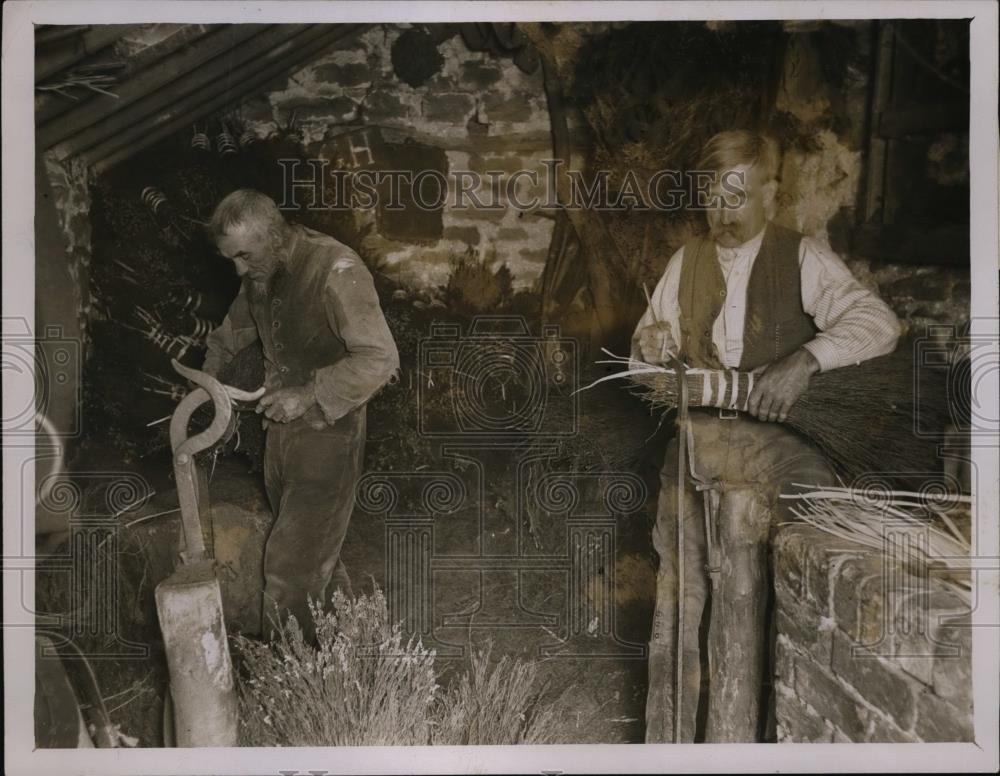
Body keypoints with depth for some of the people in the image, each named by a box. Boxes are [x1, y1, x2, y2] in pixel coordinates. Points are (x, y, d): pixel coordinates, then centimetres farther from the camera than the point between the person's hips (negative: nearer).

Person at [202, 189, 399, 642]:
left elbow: (380, 359, -26)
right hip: (281, 428, 8)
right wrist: (209, 373, 13)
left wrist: (309, 395, -26)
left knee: (290, 567, -1)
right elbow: (237, 325, 24)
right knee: (315, 549, 19)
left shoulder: (335, 270, -23)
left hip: (327, 437, -7)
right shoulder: (261, 273, 2)